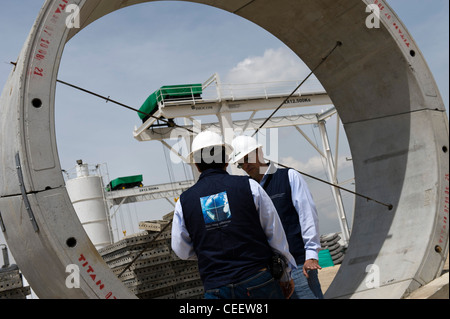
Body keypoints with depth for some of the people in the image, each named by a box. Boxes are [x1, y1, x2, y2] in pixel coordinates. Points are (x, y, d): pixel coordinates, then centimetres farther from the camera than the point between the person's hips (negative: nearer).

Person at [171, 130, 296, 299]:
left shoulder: (184, 201, 2)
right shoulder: (249, 186, -2)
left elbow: (182, 251, 12)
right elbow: (276, 235, 3)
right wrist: (286, 277, 14)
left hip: (217, 290, 1)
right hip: (259, 283, -1)